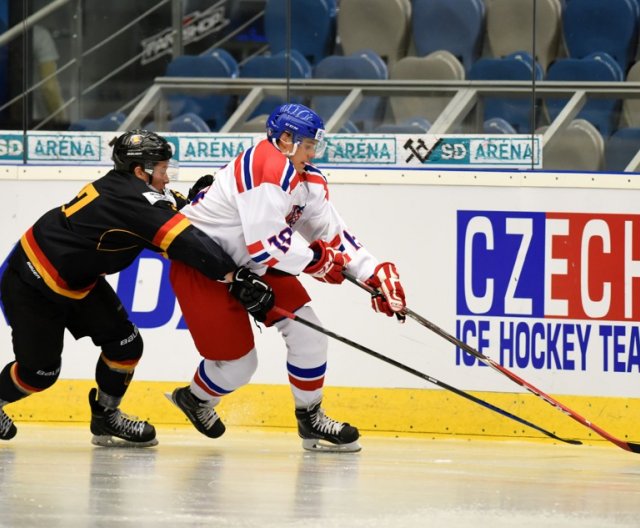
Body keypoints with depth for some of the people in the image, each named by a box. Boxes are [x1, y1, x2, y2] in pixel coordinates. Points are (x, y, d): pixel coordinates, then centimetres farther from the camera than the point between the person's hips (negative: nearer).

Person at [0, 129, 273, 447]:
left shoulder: (123, 186, -2)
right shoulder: (133, 198, -29)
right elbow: (183, 242, -36)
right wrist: (235, 277, -39)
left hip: (78, 282, 9)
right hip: (32, 281, -9)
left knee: (124, 344, 1)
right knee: (39, 370, -1)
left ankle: (106, 419, 17)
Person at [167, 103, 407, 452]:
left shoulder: (308, 181, 1)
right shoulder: (268, 169, -29)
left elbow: (333, 234, 4)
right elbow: (265, 245, -32)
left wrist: (375, 274, -6)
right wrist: (314, 259, -17)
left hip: (250, 263, 9)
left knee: (305, 328, -2)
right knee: (237, 363, -3)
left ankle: (311, 419, 11)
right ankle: (195, 398, 29)